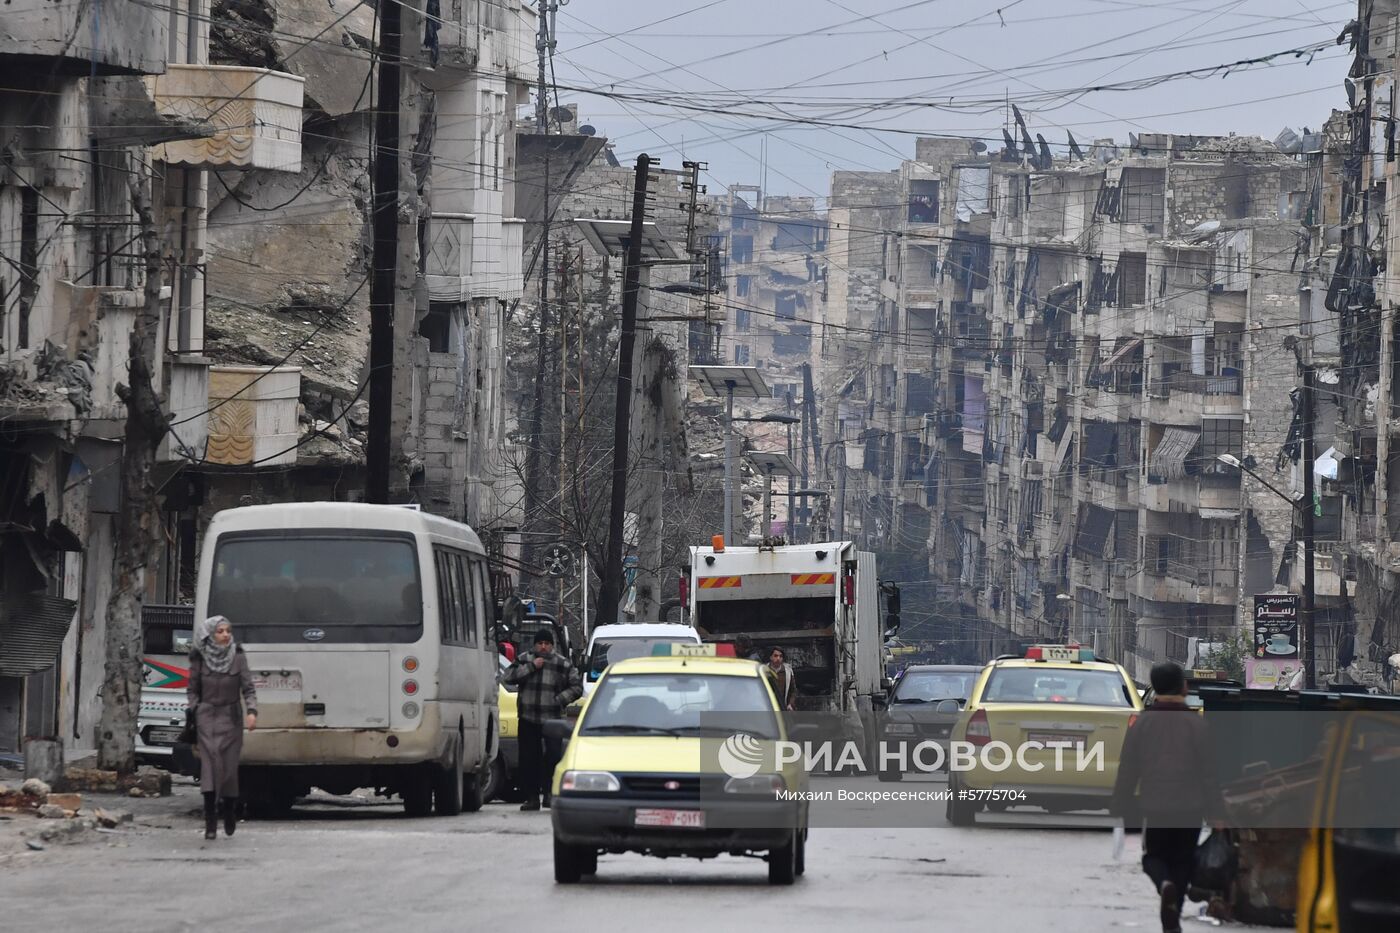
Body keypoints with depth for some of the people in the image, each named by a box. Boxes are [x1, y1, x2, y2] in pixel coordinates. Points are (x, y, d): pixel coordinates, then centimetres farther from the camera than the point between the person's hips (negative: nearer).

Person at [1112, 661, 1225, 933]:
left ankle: (1165, 884, -20)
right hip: (1190, 807, 0)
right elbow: (1209, 772, -4)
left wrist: (1122, 808, 10)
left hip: (1154, 807, 0)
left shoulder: (1142, 724, -1)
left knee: (1154, 856, 14)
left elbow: (1127, 771, 2)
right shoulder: (1197, 724, -4)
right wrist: (1215, 812, 1)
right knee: (1183, 860, 13)